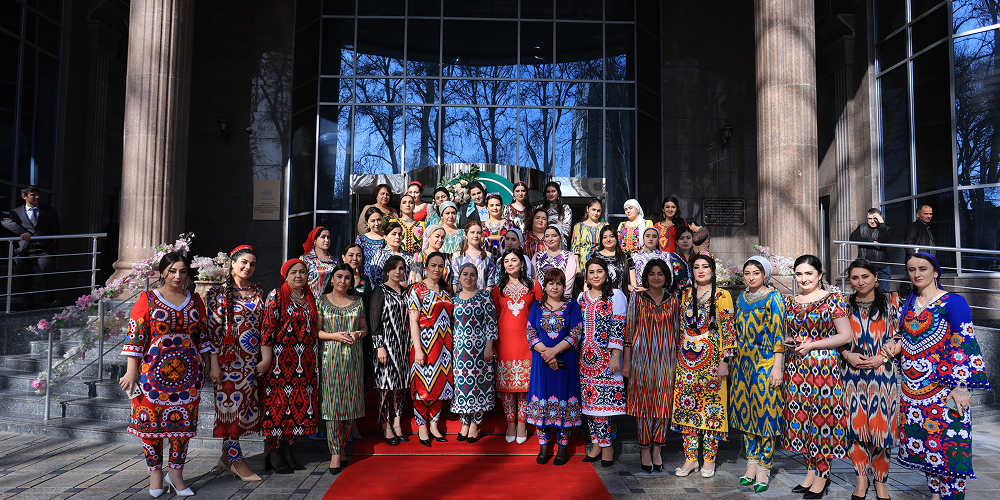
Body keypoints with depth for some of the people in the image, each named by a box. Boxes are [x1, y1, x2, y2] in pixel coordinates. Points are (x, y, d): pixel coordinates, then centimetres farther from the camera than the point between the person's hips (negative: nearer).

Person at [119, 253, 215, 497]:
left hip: (187, 371, 3)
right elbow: (135, 336, -3)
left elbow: (202, 335, 14)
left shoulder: (195, 300, 9)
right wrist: (131, 370, -8)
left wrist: (212, 365, 11)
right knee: (152, 421, 3)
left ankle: (176, 472, 15)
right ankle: (155, 472, 18)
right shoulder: (148, 299, 0)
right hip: (154, 369, -2)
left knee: (183, 421, 4)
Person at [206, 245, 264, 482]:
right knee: (230, 404, 0)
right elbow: (212, 328, -5)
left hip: (252, 359, 5)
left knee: (247, 405, 8)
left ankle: (226, 457, 22)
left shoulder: (258, 291, 10)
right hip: (229, 358, -5)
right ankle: (236, 460, 9)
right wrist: (214, 362, -10)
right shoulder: (219, 292, -3)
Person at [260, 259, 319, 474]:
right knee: (278, 401, -2)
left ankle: (287, 449, 19)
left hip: (305, 359, 6)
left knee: (301, 402, 7)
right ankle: (274, 453, 9)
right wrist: (266, 358, -16)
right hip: (281, 358, -6)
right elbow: (267, 328, -10)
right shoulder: (276, 296, -5)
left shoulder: (309, 297, 14)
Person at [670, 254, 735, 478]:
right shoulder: (686, 294, 11)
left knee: (711, 405, 1)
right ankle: (690, 458, 13)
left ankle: (709, 459, 13)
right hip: (687, 358, 4)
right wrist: (679, 355, 11)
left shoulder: (722, 296, -2)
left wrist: (724, 360, -10)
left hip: (711, 358, -4)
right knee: (687, 405, 4)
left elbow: (728, 330, -5)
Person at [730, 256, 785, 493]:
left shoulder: (773, 297, -6)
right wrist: (733, 360, 15)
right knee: (745, 410, 9)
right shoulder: (741, 298, 11)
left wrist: (777, 367, -15)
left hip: (765, 362, -6)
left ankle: (763, 466, 9)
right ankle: (752, 462, 21)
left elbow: (778, 333, -10)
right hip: (743, 362, 6)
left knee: (765, 411, -1)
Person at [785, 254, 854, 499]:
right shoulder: (789, 302, 11)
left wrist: (811, 345, -13)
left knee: (823, 416, -1)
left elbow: (845, 335, -8)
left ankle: (822, 475, 12)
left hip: (824, 366, -5)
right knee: (800, 416, 8)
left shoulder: (833, 300, -4)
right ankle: (811, 470, 22)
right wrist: (789, 341, -2)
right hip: (796, 367, 5)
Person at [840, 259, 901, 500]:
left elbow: (899, 335, 1)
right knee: (856, 424, 4)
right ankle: (861, 478, 19)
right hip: (853, 373, 2)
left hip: (882, 371, -2)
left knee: (880, 425, 1)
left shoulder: (890, 302, 3)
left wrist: (881, 357, -12)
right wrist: (848, 355, -7)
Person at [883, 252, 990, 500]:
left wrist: (961, 387, -18)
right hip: (913, 387, 6)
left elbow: (963, 344, -12)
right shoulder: (908, 303, 12)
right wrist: (896, 346, 1)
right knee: (922, 442, 12)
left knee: (949, 444, -4)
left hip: (943, 387, -6)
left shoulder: (953, 302, -7)